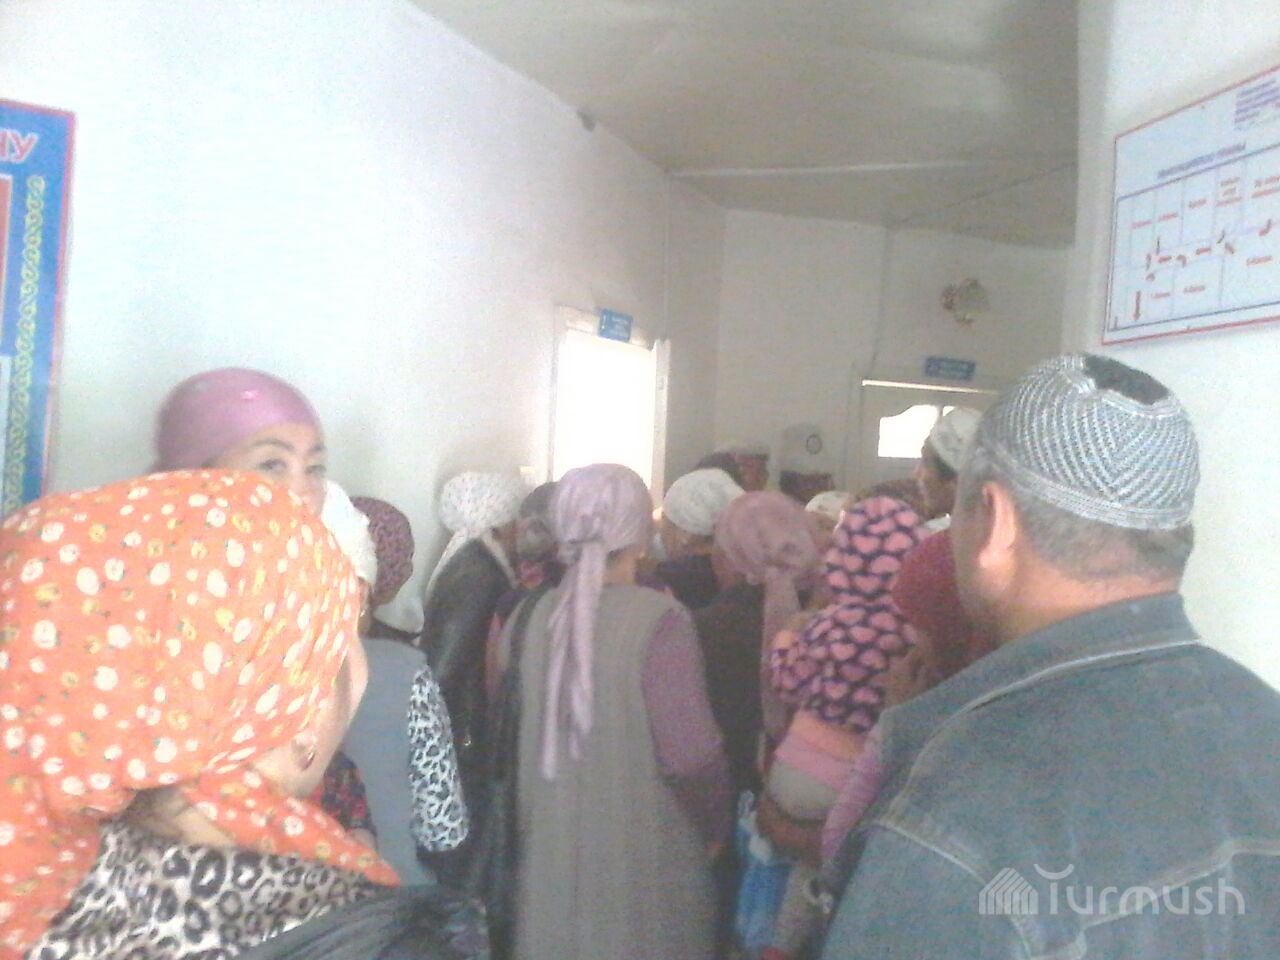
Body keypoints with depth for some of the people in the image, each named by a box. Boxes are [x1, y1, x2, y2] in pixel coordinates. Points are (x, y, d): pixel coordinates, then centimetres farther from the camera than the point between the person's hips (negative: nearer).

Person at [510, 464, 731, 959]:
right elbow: (690, 752, -20)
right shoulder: (659, 620, -20)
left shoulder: (540, 614, -5)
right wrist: (716, 826, -4)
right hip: (640, 844, -4)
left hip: (553, 839, 5)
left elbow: (526, 731, 3)